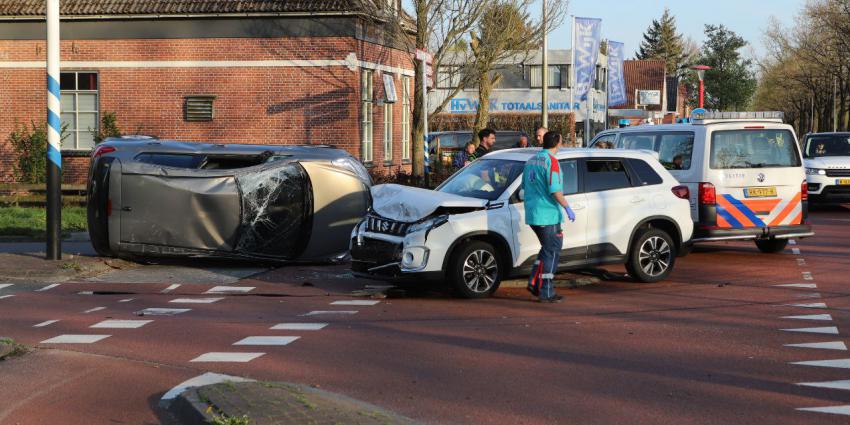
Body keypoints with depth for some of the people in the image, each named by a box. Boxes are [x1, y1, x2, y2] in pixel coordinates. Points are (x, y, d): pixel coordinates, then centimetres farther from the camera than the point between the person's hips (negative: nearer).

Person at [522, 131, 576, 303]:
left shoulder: (531, 160, 13)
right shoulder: (551, 161, -13)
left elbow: (525, 187, 20)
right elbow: (554, 190, -20)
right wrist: (567, 208, -13)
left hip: (532, 214, 8)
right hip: (548, 214, -8)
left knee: (547, 249, 20)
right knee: (552, 252, -1)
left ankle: (534, 282, 12)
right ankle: (546, 292, -1)